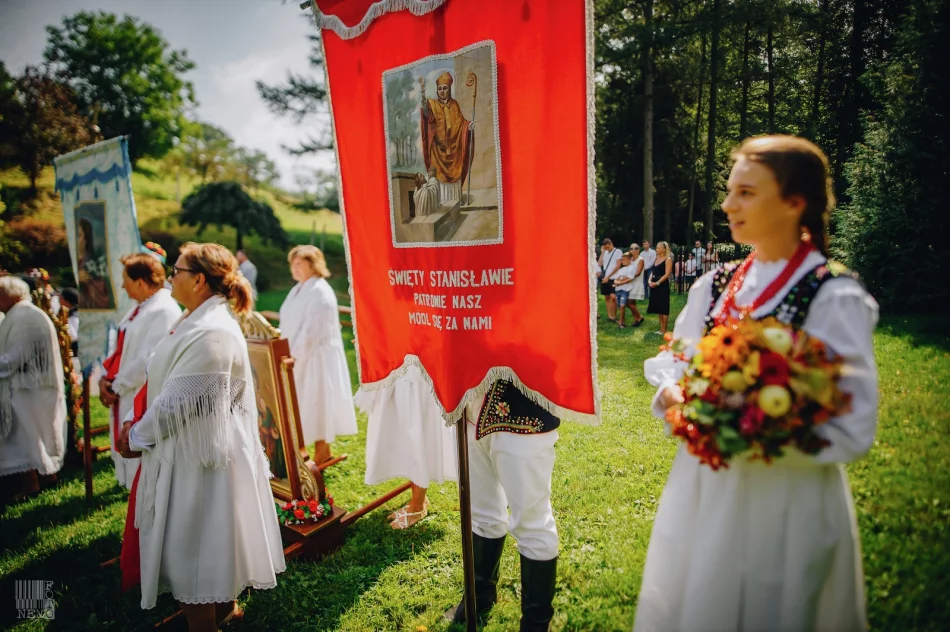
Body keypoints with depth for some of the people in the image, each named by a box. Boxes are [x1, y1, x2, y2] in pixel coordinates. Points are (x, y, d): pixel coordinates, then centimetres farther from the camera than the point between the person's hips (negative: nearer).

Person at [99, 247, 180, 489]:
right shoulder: (140, 308, 10)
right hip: (125, 398, 10)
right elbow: (122, 348, 15)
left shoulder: (164, 311, -21)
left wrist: (115, 387, -13)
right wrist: (105, 377, 0)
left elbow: (149, 362, -24)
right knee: (131, 467, 21)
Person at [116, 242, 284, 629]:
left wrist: (137, 437, -8)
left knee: (192, 542, 5)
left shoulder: (211, 333, -25)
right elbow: (165, 387, 12)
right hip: (194, 446, 10)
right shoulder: (198, 321, 6)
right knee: (210, 536, 23)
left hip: (198, 454, -10)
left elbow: (179, 402, -23)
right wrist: (138, 426, 4)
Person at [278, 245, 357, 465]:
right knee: (304, 405, 14)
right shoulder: (298, 290, 13)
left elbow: (313, 330, -23)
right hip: (298, 358, 9)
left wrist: (295, 355, -22)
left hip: (316, 359, -9)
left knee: (316, 403, 0)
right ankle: (306, 449, 25)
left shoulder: (320, 292, -17)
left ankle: (322, 451, 12)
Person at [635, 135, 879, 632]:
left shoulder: (836, 299, -13)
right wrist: (676, 399, -13)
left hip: (787, 503, -5)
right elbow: (669, 369, 8)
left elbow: (851, 431, -15)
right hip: (700, 488, 5)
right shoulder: (713, 287, 2)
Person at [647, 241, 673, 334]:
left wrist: (657, 283, -20)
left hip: (663, 285, -8)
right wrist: (650, 280, -2)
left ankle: (664, 330, 2)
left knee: (664, 308, -3)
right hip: (654, 285, 8)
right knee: (658, 307, 10)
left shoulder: (668, 259, -6)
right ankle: (661, 329, 17)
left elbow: (667, 274, -14)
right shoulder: (656, 259, 15)